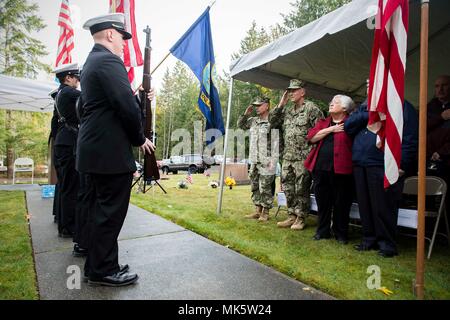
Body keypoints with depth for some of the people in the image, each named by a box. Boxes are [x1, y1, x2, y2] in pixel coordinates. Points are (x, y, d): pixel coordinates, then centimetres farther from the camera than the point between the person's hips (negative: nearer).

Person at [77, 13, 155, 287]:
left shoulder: (92, 61, 20)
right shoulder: (109, 61, -13)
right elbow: (127, 107, -19)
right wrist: (140, 139, -6)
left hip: (97, 148, 11)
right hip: (111, 151, -11)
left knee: (102, 209, 17)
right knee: (111, 211, -1)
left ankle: (96, 265, 29)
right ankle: (103, 271, 12)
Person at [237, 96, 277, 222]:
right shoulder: (253, 121, 12)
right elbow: (240, 125, 26)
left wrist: (273, 160, -19)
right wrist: (246, 114, 10)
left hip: (266, 162, -8)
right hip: (254, 161, 8)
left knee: (265, 188, 0)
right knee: (255, 187, 14)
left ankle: (265, 212, 15)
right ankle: (257, 210, 26)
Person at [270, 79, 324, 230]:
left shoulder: (311, 108, -5)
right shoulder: (287, 110, 16)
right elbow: (272, 123, 12)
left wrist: (312, 151, -14)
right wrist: (281, 104, 6)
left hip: (303, 157, -7)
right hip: (287, 157, 7)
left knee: (301, 189, 1)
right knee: (288, 188, 11)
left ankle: (301, 218, 15)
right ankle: (292, 216, 23)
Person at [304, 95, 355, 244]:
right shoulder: (322, 123, 16)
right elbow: (311, 137, 0)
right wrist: (330, 129, -6)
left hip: (340, 169, -4)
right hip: (320, 168, 4)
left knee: (341, 203, 6)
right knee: (322, 202, 11)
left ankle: (340, 233, 22)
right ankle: (323, 231, 25)